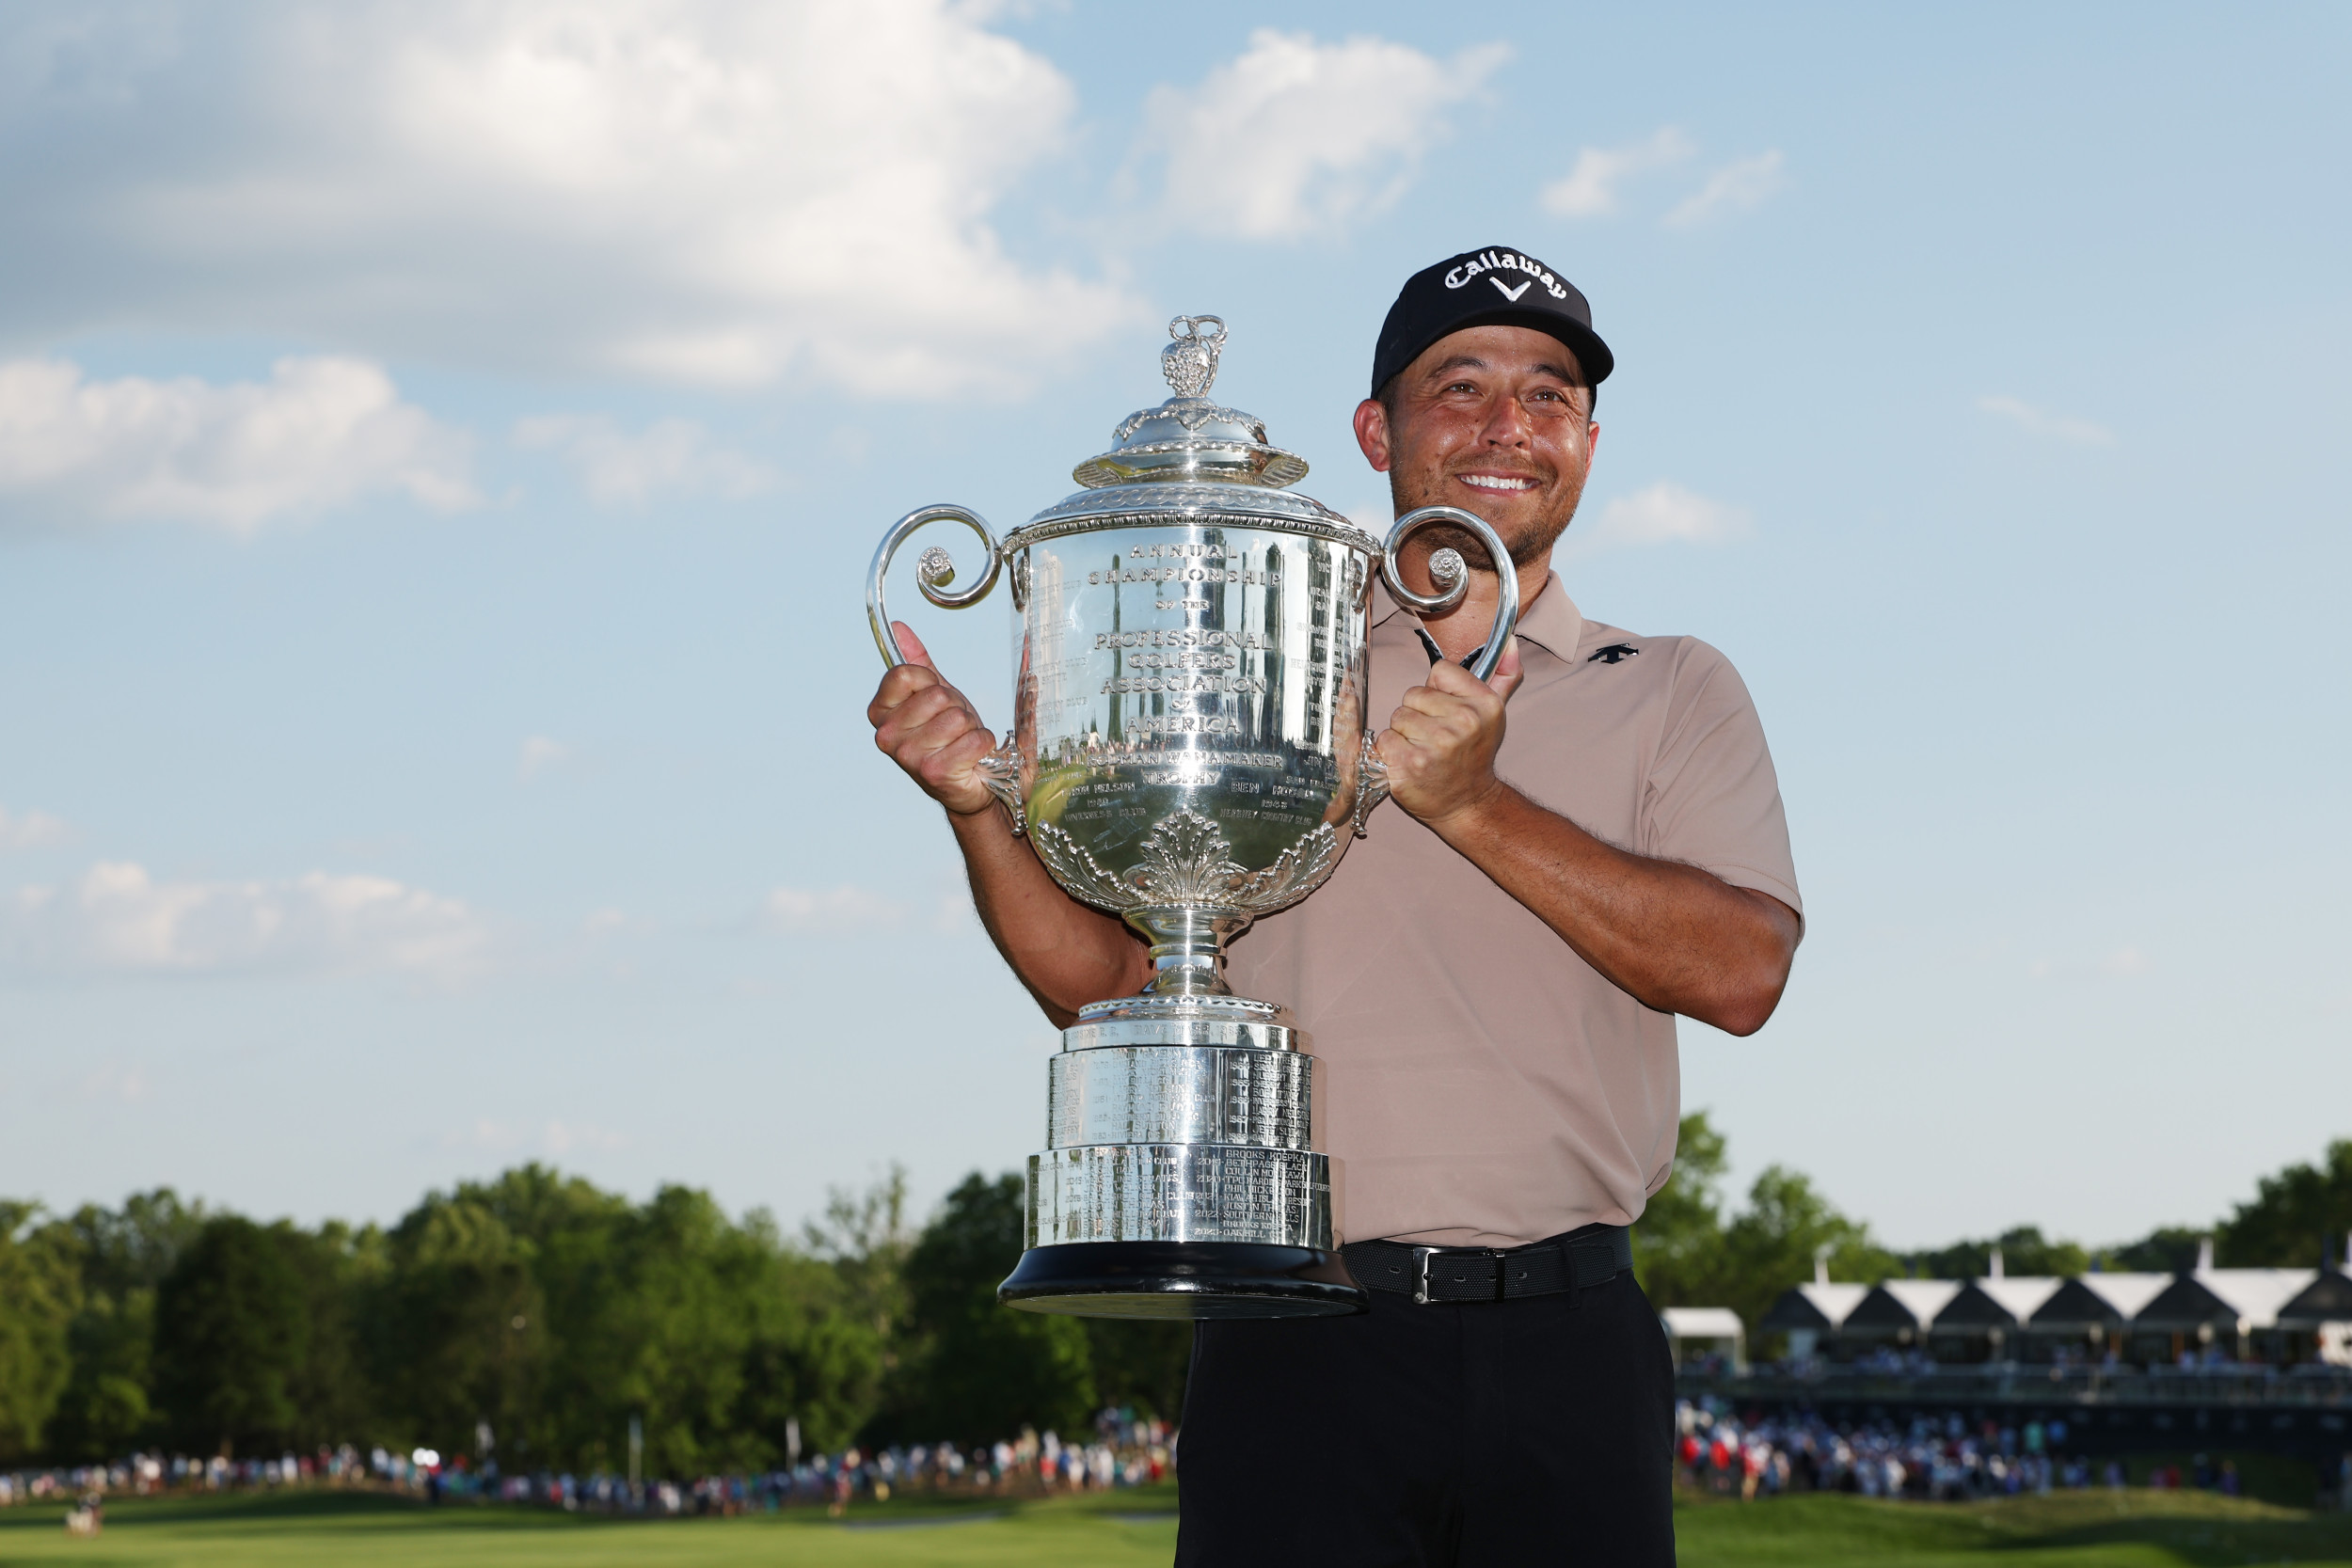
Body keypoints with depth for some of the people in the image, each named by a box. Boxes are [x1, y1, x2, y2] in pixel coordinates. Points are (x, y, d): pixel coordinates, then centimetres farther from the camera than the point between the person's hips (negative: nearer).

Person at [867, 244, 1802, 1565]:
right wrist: (982, 806, -8)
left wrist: (1476, 809, -13)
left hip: (1568, 1353, 0)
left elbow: (1743, 970, -5)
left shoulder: (1673, 695, 11)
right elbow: (1108, 982, 10)